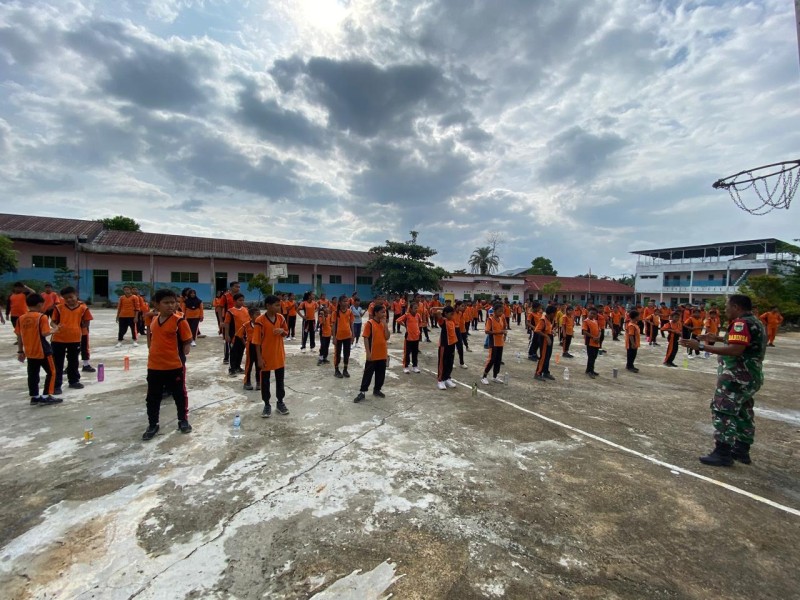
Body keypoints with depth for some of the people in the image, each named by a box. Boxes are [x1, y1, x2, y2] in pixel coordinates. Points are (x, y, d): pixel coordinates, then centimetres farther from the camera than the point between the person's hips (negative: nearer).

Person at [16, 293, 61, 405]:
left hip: (29, 352, 6)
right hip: (42, 350, -6)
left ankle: (34, 397, 18)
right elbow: (45, 333, -20)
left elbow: (19, 336, 8)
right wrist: (53, 329, 0)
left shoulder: (21, 318, 5)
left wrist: (20, 351, 14)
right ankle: (46, 396, 4)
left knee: (32, 374, 12)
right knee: (51, 372, 6)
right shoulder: (42, 317, -14)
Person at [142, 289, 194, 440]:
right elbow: (151, 339, 20)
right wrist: (152, 352, 10)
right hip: (154, 366, 5)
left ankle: (183, 420, 29)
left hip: (175, 366, -5)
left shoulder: (179, 321, -13)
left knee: (179, 395, 11)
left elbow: (187, 342, -10)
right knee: (152, 398, 15)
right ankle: (152, 425, 32)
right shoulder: (153, 320, 6)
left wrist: (181, 356, -17)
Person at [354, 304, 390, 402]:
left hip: (382, 354, 6)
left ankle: (377, 390, 31)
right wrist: (368, 352, -16)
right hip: (373, 355, -6)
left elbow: (387, 337, 1)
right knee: (368, 374, 1)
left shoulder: (384, 323, 7)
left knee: (381, 374, 14)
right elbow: (366, 338, -13)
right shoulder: (370, 323, -12)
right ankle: (362, 393, 10)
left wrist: (385, 325, -8)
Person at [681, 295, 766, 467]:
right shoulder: (755, 322, 14)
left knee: (722, 412, -5)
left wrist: (701, 346, -34)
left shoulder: (742, 323, -19)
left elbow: (735, 350, -30)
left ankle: (722, 454, 0)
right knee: (743, 414, 18)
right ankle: (741, 450, 29)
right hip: (749, 376, 11)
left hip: (737, 377, -11)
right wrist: (717, 339, 21)